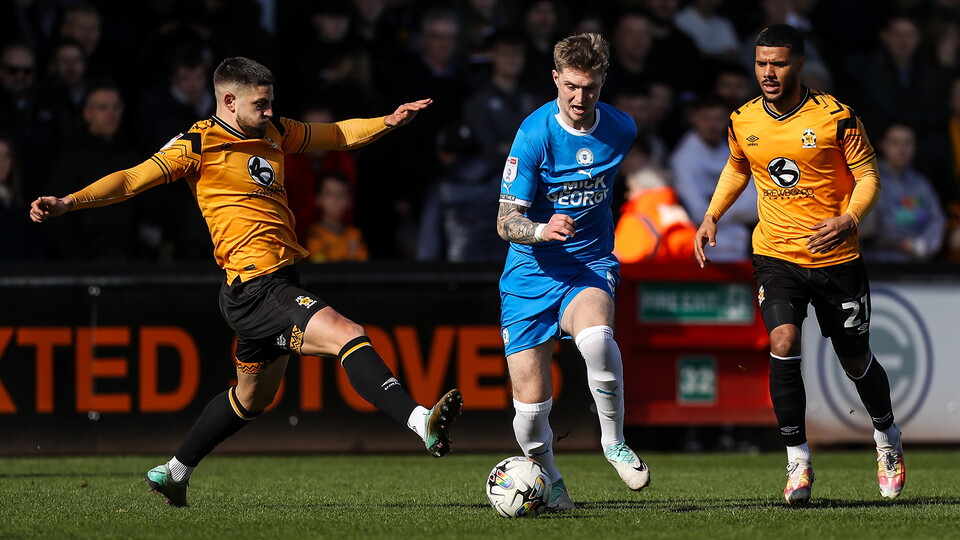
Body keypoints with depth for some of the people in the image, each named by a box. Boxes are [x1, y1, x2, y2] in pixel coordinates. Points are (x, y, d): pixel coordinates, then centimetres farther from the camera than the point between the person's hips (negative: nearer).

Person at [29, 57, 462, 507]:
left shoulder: (272, 133, 15)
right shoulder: (198, 145, -7)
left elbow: (338, 135, 27)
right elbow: (133, 180, -11)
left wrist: (388, 122, 12)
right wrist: (69, 202, -22)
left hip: (279, 282, 10)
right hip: (255, 288, -10)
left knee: (253, 397, 22)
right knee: (348, 335, -24)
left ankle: (174, 473, 36)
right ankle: (421, 422, -35)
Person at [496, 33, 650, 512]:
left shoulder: (620, 128, -2)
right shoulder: (534, 134, -14)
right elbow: (506, 223, -15)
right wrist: (542, 230, -34)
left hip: (590, 267, 1)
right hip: (530, 275, -1)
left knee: (596, 336, -35)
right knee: (531, 403, -7)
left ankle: (613, 440, -13)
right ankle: (546, 479, 24)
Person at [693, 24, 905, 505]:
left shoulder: (835, 117, -12)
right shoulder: (743, 122, 0)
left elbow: (868, 176, -5)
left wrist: (848, 219, -23)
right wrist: (712, 217, 9)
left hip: (835, 257, -2)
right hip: (775, 254, 2)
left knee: (855, 361, 10)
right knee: (783, 344, -22)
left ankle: (887, 439, 40)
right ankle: (797, 463, -13)